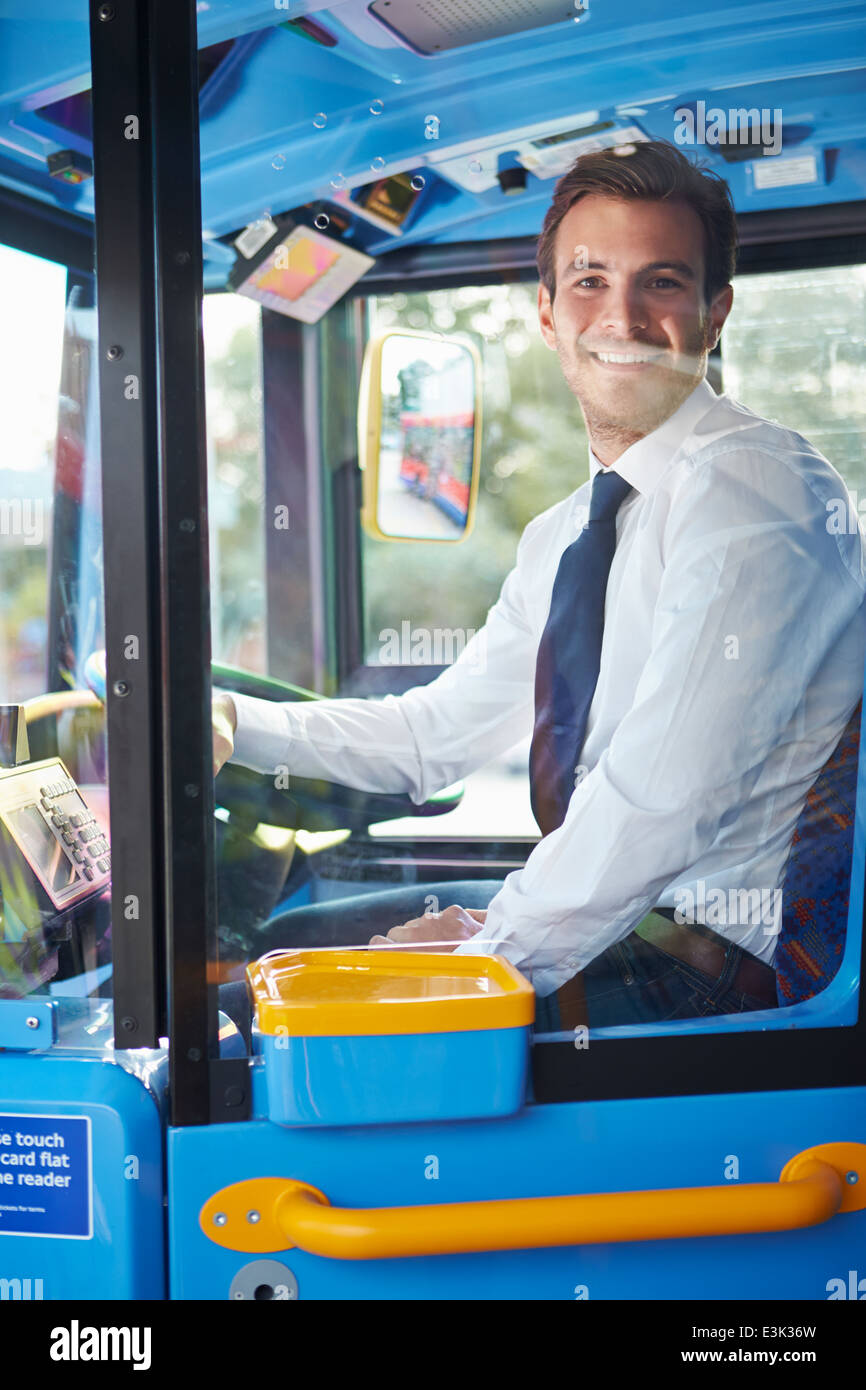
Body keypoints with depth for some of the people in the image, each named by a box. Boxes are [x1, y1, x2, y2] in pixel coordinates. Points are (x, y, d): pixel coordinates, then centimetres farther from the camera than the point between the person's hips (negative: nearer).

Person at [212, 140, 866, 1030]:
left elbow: (663, 796, -24)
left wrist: (493, 950, -16)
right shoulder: (562, 537, 15)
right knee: (294, 937, 12)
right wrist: (230, 723, 8)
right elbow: (435, 736, 20)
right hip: (590, 913, 9)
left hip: (717, 966, -9)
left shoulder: (750, 485, -17)